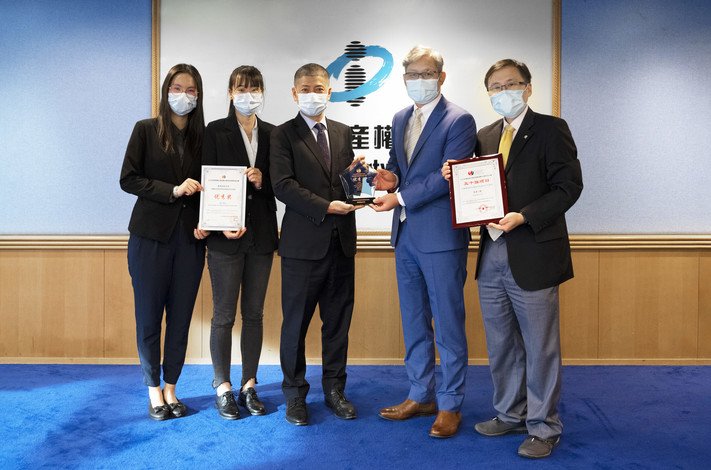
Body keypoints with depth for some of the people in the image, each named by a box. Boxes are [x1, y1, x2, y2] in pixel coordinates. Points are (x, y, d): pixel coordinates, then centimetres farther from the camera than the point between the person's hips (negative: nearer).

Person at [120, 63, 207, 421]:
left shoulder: (203, 136, 9)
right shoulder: (146, 130, 2)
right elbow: (128, 179, -5)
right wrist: (172, 190, -15)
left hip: (190, 238, 2)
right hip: (151, 235, -2)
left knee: (181, 316, 7)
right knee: (149, 315, 5)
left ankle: (170, 388, 21)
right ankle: (154, 390, 20)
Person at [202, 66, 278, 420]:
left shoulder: (271, 134, 9)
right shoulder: (215, 132, 0)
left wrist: (263, 181, -12)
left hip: (261, 233, 3)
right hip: (225, 235, -3)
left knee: (254, 313, 10)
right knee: (224, 315, 4)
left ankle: (249, 385, 22)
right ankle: (222, 387, 18)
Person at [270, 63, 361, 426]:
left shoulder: (343, 133, 14)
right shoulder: (283, 135, 0)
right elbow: (283, 186, -11)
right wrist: (326, 208, -16)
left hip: (341, 241, 4)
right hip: (303, 243, -4)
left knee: (338, 320, 11)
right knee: (296, 321, 6)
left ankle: (334, 389, 25)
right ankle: (295, 393, 21)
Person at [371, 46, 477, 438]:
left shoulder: (459, 120, -7)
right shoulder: (400, 119, 15)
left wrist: (400, 197, -19)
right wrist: (390, 177, -1)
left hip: (441, 235, -7)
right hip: (405, 234, 8)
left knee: (448, 324, 2)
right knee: (413, 322, 15)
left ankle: (450, 405, 16)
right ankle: (421, 396, 30)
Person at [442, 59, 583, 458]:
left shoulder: (550, 129, -4)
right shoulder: (485, 137, 14)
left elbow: (569, 186, -11)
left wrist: (523, 217, -22)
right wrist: (456, 177, -3)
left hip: (532, 256, -6)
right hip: (492, 256, 6)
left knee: (540, 349, 5)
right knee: (501, 347, 16)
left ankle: (544, 428, 20)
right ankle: (511, 415, 33)